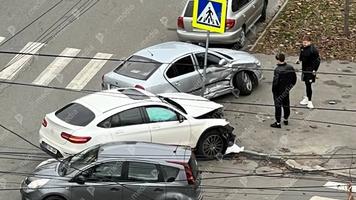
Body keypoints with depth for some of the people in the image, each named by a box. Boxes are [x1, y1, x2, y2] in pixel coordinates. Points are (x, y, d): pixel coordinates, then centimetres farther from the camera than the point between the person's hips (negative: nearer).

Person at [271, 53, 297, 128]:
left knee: (278, 106, 4)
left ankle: (278, 123, 10)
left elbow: (275, 82, -22)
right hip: (286, 91, 6)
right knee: (286, 105, 20)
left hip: (279, 91, -6)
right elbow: (294, 79, 6)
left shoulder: (278, 70, -25)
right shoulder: (290, 68, -5)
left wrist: (273, 90, -8)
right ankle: (286, 120, 36)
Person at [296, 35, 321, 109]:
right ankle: (307, 98, 32)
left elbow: (317, 60, -15)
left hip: (310, 70, -6)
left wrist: (315, 70, -17)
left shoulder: (313, 49, -19)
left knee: (308, 85, -6)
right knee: (306, 84, 17)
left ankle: (309, 101, 3)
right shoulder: (302, 48, 1)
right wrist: (299, 59, 3)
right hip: (304, 69, 6)